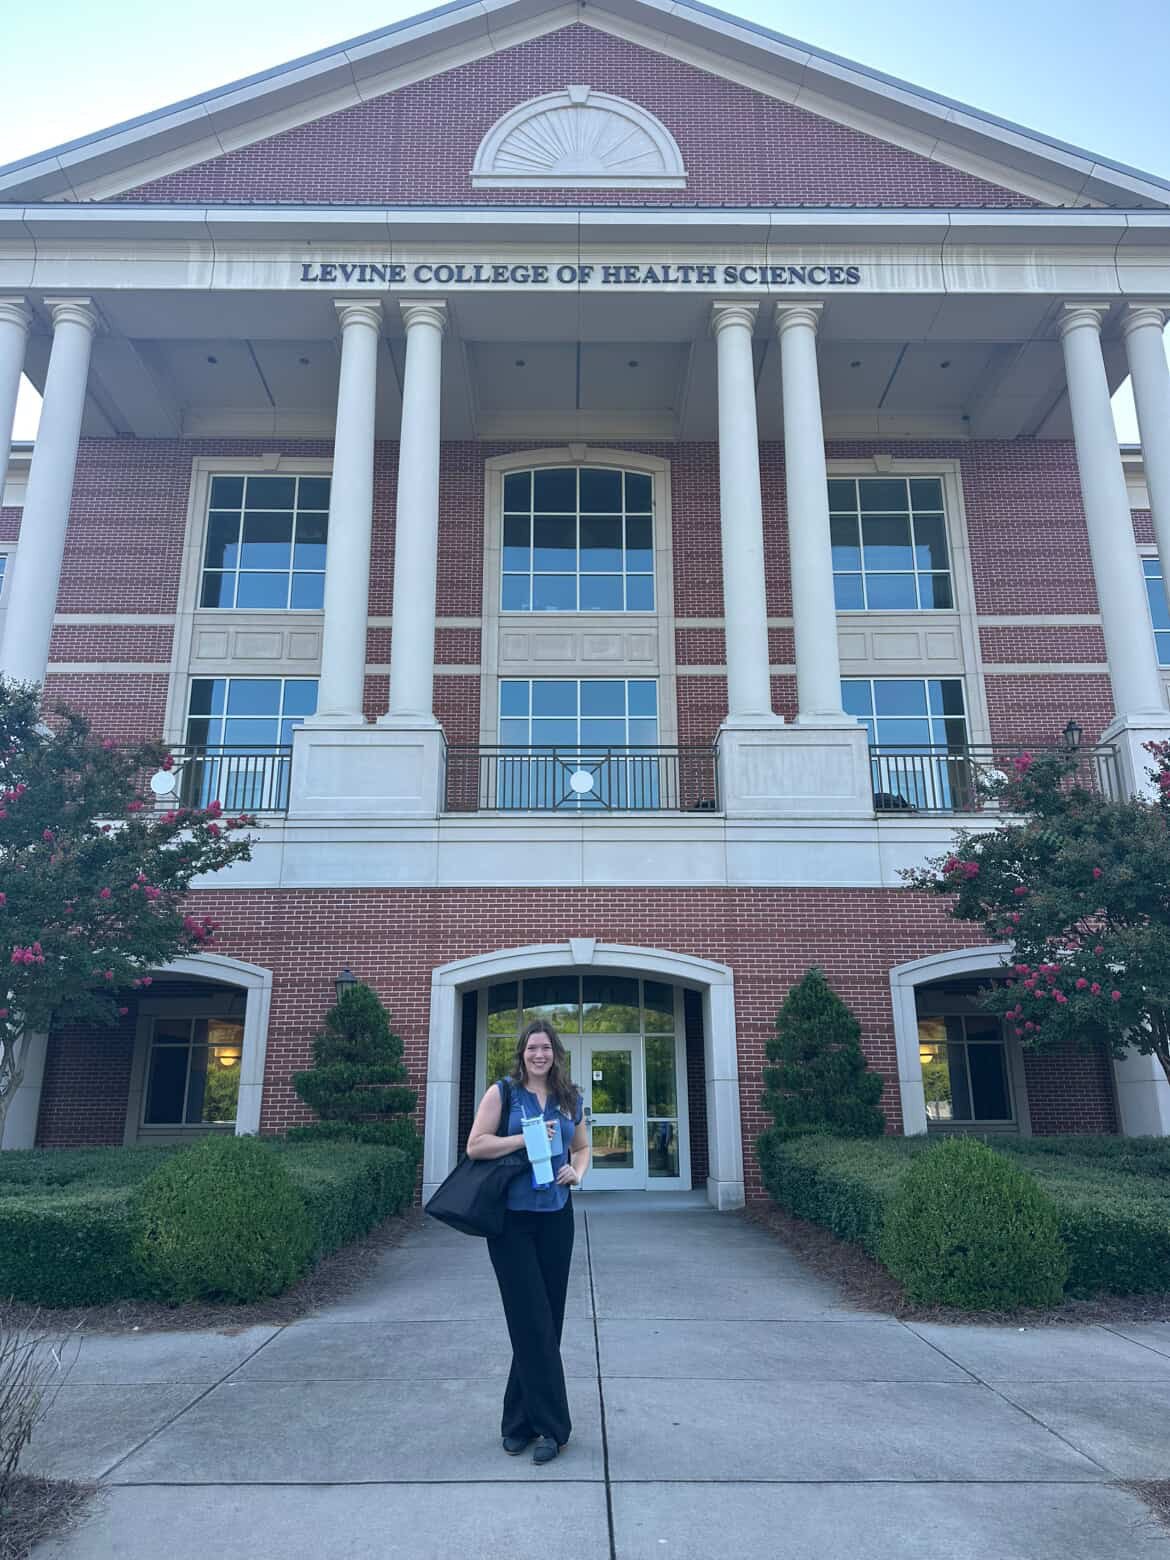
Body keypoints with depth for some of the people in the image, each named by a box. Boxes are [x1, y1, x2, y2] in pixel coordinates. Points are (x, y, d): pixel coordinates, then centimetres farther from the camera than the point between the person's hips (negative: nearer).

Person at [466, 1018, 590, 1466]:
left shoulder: (570, 1099, 8)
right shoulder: (502, 1093, -4)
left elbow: (582, 1147, 20)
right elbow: (475, 1146, -10)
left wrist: (577, 1173, -1)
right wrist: (526, 1138, -19)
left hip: (555, 1218, 5)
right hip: (511, 1219, -4)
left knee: (547, 1321, 10)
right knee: (532, 1322, -4)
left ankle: (520, 1422, 25)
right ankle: (552, 1427, 6)